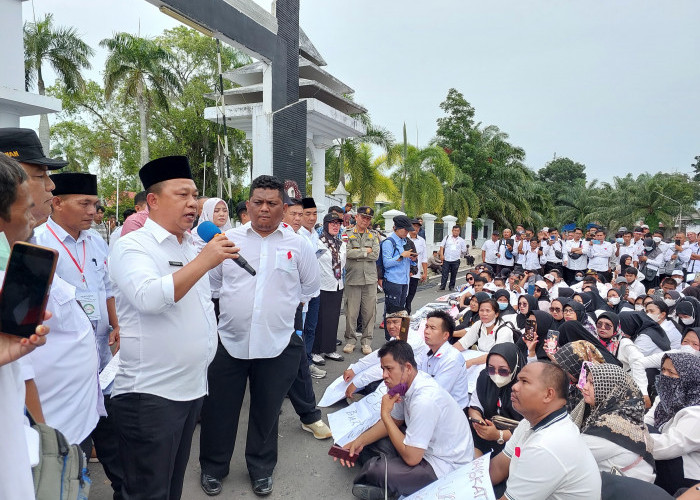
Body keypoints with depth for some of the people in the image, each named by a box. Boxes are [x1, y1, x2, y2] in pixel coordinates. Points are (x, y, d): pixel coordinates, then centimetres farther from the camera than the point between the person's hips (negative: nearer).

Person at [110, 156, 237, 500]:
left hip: (192, 389, 8)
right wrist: (204, 260, -28)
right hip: (149, 394, -7)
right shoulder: (133, 246, -12)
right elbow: (150, 298, -31)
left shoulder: (191, 247, 12)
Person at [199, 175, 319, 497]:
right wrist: (236, 303, 9)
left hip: (278, 344, 0)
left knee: (267, 410, 16)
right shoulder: (228, 239, 2)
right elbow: (212, 280, 12)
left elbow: (311, 285, 12)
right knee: (219, 409, 12)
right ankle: (213, 467, 36)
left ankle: (261, 468, 38)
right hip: (230, 340, 0)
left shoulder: (298, 245, 1)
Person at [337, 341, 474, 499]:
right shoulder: (405, 383, -4)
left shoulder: (424, 400, -33)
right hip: (424, 447, 9)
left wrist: (385, 413, -22)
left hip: (445, 465, -9)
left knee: (378, 471, -26)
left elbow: (411, 458, -28)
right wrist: (359, 442, -1)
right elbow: (394, 421, 12)